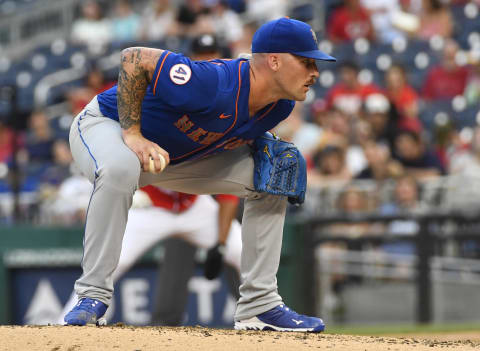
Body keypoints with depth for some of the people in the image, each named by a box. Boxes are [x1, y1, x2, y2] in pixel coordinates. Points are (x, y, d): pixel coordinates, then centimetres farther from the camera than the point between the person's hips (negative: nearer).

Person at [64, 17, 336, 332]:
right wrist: (132, 135, -34)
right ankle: (93, 296, -32)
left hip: (183, 157, 8)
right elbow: (134, 58, -34)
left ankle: (260, 306, 2)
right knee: (119, 170, -42)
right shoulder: (216, 84, -38)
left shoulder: (280, 106, -11)